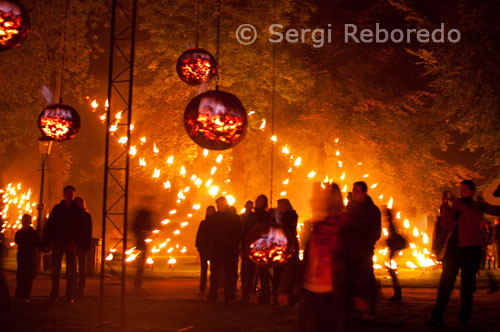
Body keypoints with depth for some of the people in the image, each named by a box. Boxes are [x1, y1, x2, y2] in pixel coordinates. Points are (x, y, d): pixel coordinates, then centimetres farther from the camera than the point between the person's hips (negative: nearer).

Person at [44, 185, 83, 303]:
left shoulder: (77, 210, 7)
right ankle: (54, 295, 7)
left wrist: (74, 241, -12)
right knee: (55, 270, 2)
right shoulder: (57, 208, 10)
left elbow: (80, 227, 1)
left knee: (71, 271, -2)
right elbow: (50, 224, 7)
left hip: (71, 243, -1)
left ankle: (70, 296, 1)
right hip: (57, 242, 1)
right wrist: (49, 241, -4)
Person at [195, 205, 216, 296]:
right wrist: (198, 245, 0)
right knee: (203, 267, 0)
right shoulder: (203, 223, 13)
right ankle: (202, 289, -1)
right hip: (203, 247, 2)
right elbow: (198, 235, 12)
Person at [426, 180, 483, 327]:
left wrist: (453, 199, -23)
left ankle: (464, 319, 10)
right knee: (445, 283, -2)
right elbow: (447, 225, 4)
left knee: (467, 285, 1)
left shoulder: (476, 207, 2)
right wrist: (447, 206, -6)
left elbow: (470, 213, -23)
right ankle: (437, 317, -4)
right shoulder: (455, 207, 15)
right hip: (453, 248, 4)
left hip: (469, 249, -4)